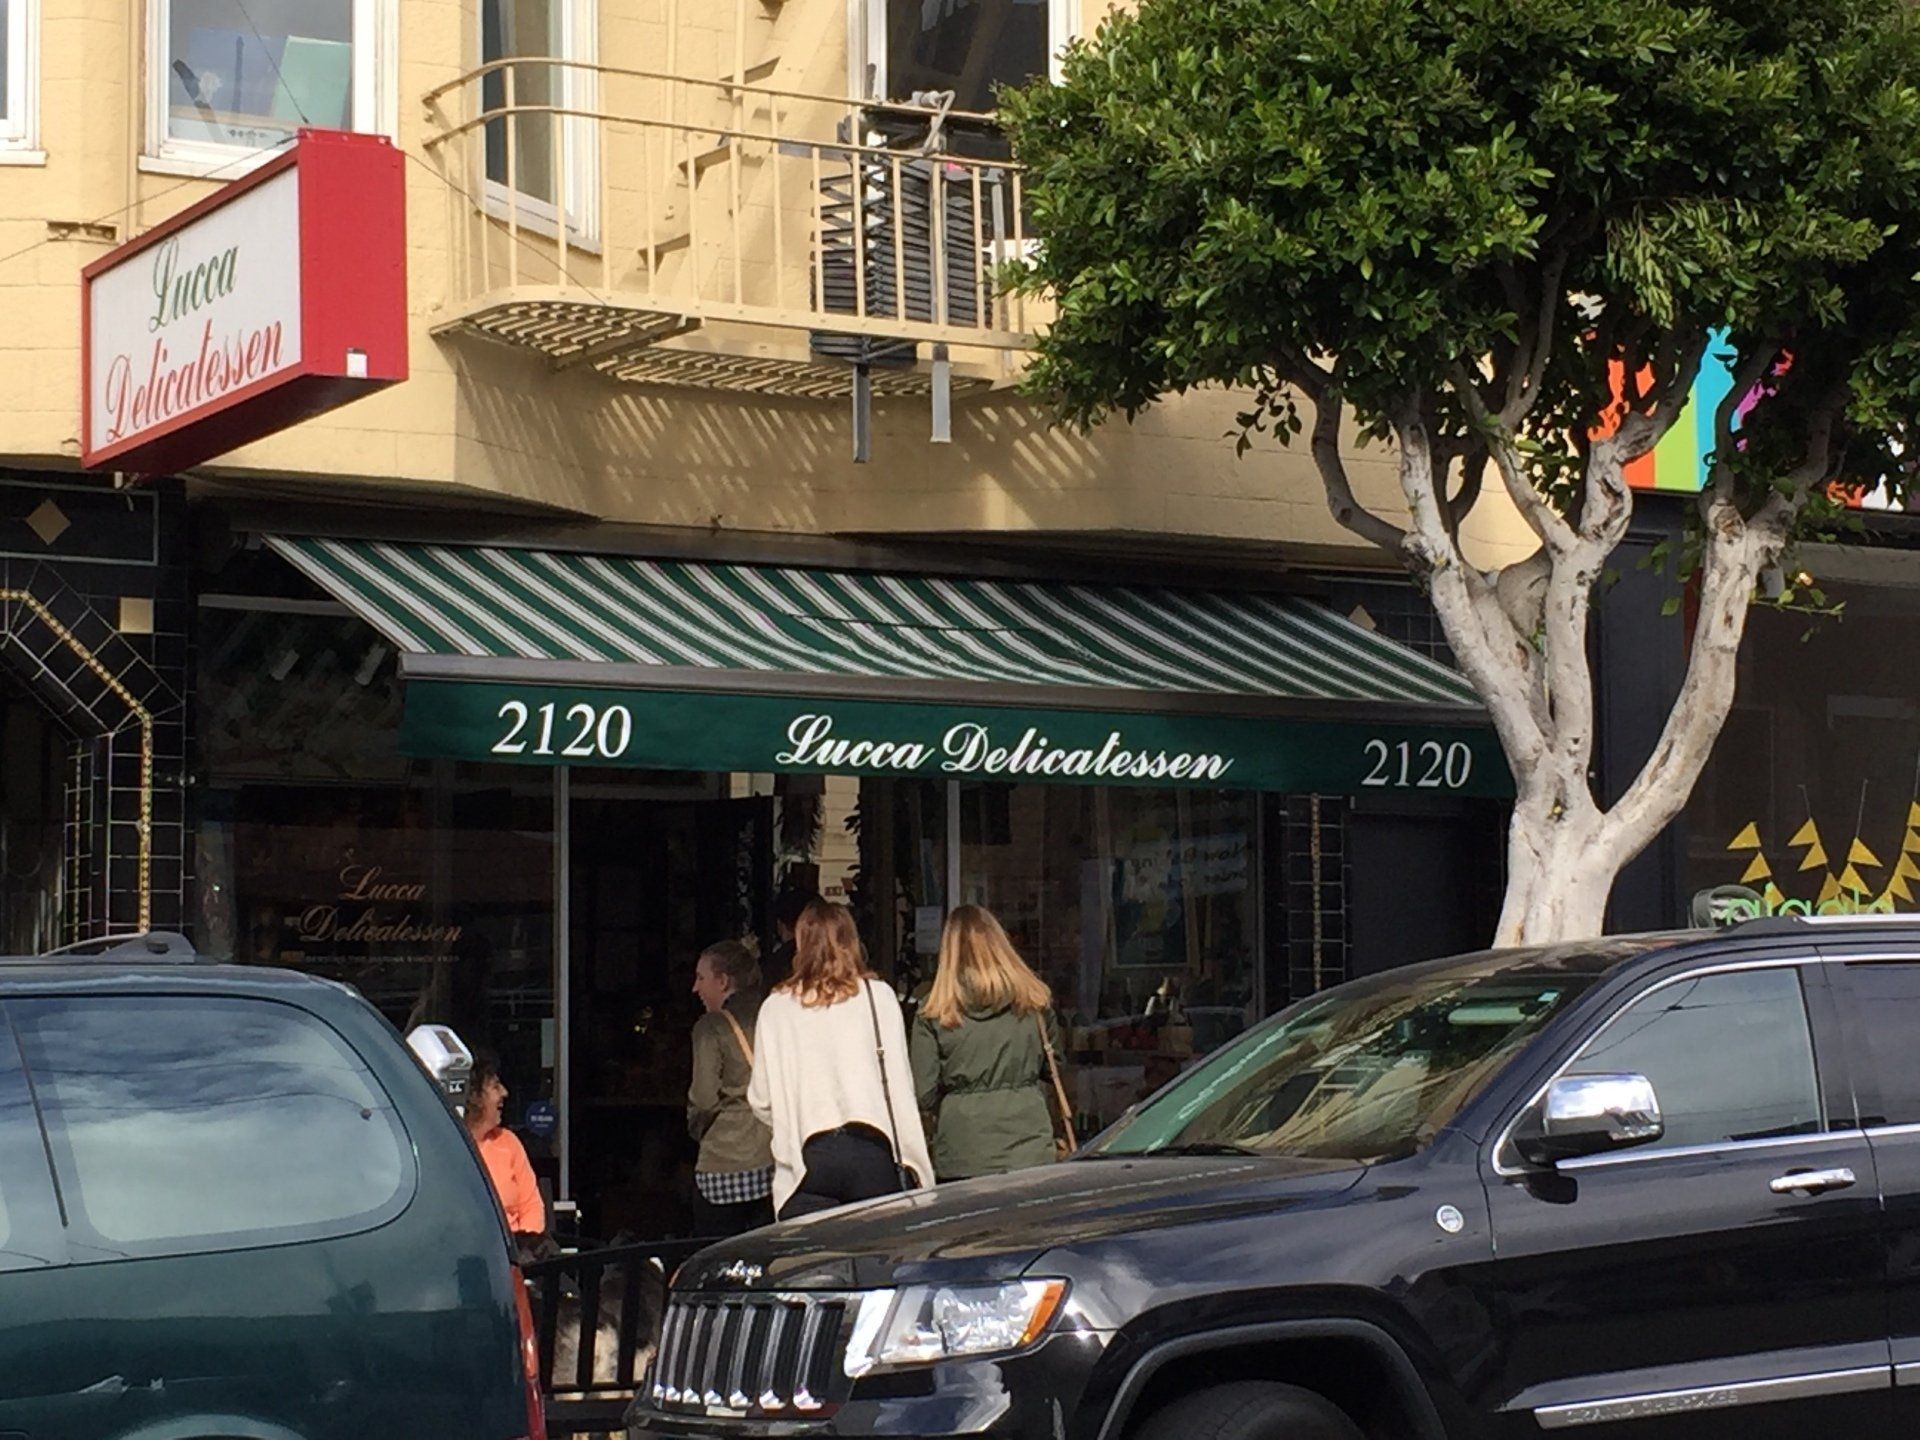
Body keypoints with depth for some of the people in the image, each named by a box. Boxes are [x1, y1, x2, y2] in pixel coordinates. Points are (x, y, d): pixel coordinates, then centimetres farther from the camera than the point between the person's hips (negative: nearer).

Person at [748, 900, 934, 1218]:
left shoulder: (775, 1008, 7)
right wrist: (915, 1166, 8)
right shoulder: (877, 996, 5)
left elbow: (760, 1101, 9)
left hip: (806, 1158, 0)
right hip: (870, 1150, 0)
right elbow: (899, 1083, 3)